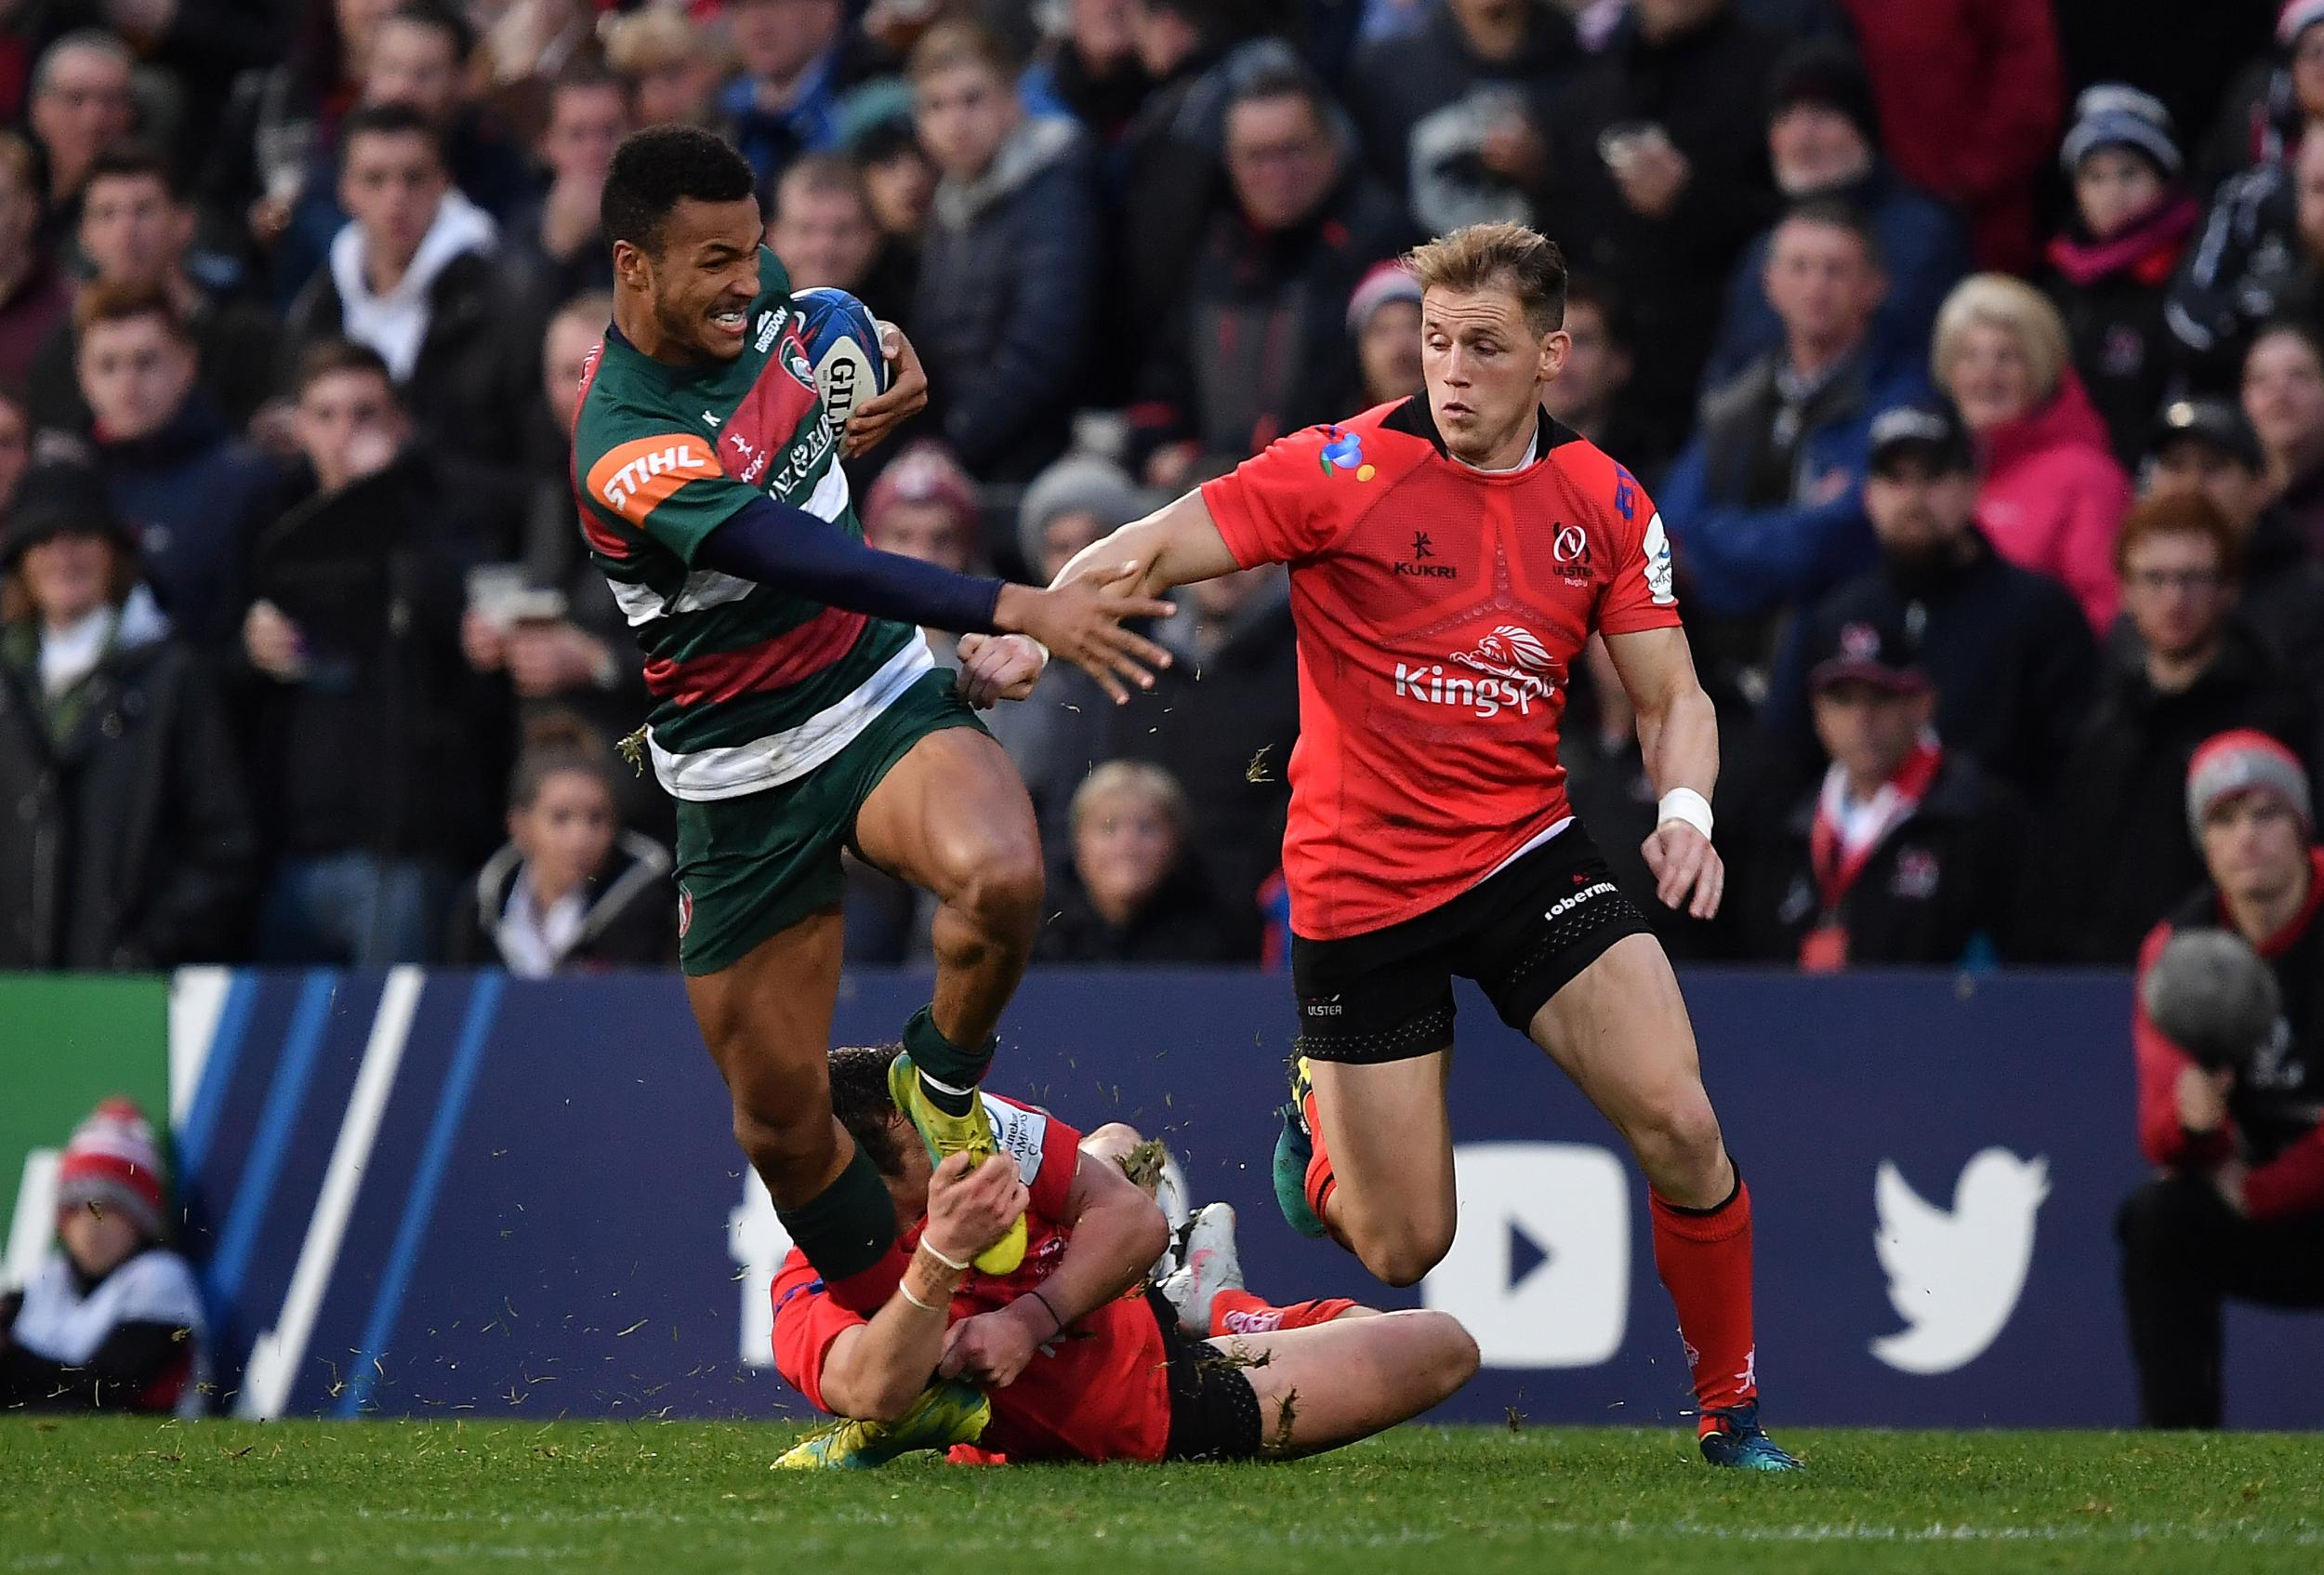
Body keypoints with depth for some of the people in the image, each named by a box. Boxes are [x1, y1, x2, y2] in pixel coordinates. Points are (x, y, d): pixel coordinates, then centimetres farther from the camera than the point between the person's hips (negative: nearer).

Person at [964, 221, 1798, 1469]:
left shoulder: (1603, 503, 1)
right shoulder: (1347, 472, -11)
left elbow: (1669, 693, 5)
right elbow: (1155, 550, -15)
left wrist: (1686, 809, -16)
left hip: (1527, 852, 3)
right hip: (1361, 886, -2)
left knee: (1680, 1128, -17)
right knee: (1402, 1248, -2)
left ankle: (1730, 1409, 5)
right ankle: (1322, 1116, 35)